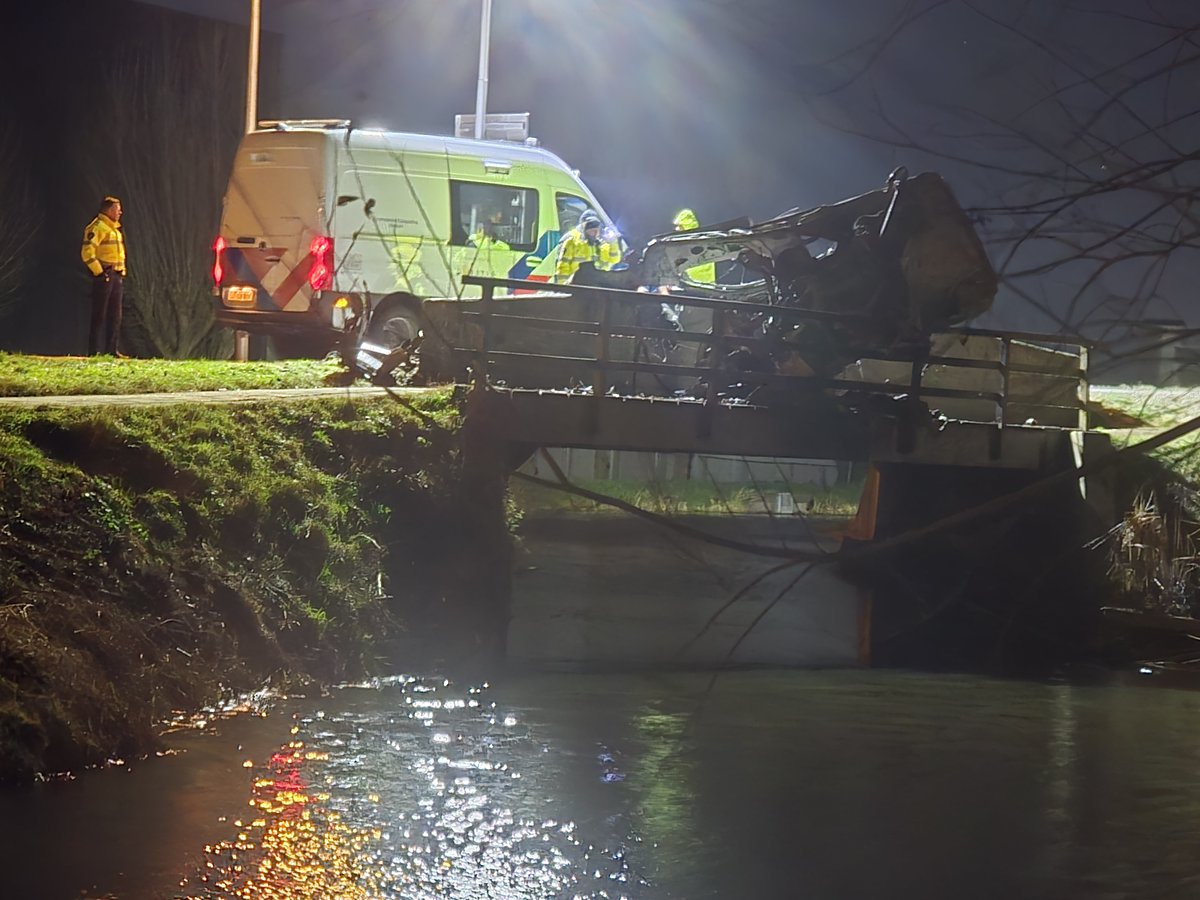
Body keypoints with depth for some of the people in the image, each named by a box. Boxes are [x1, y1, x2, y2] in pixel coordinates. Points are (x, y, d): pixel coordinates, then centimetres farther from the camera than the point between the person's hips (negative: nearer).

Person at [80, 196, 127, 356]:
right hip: (104, 275, -9)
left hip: (117, 276, 9)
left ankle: (111, 350, 13)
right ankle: (94, 352, -5)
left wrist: (122, 272, 18)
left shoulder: (115, 229, 18)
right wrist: (99, 272, -19)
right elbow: (87, 253, -19)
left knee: (115, 316, 9)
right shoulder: (97, 227, -12)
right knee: (99, 315, -7)